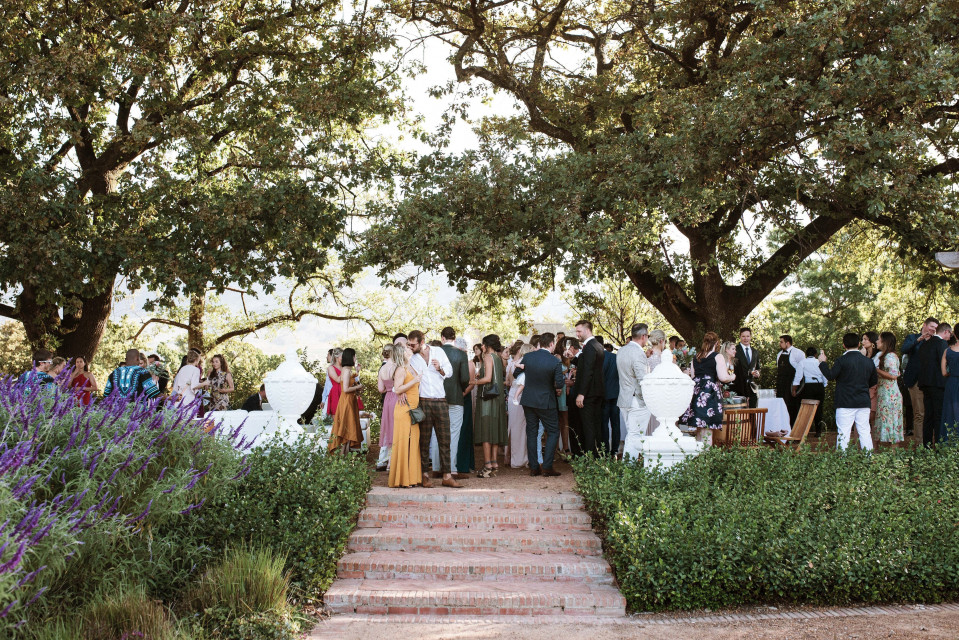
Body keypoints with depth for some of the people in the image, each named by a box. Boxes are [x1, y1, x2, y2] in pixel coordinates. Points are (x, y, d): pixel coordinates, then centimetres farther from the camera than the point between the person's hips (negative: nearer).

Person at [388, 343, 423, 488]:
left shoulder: (411, 368, 17)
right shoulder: (401, 369, -10)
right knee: (403, 443, -6)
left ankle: (411, 476, 13)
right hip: (404, 410, -9)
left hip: (413, 410, 9)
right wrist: (414, 381, -19)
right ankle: (402, 478, -3)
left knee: (413, 442, 8)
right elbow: (397, 389, -19)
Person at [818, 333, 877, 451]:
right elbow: (874, 380, 13)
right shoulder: (868, 361, 6)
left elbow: (830, 375, -12)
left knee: (843, 432, -3)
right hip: (864, 403, 4)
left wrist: (822, 362, 2)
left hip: (846, 403, -4)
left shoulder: (841, 360, -11)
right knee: (865, 432, 8)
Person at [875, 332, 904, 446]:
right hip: (884, 394, 10)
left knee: (890, 421, -7)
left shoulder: (890, 356, -14)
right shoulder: (883, 355, 16)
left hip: (890, 394, -10)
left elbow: (893, 375, -23)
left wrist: (877, 370, -16)